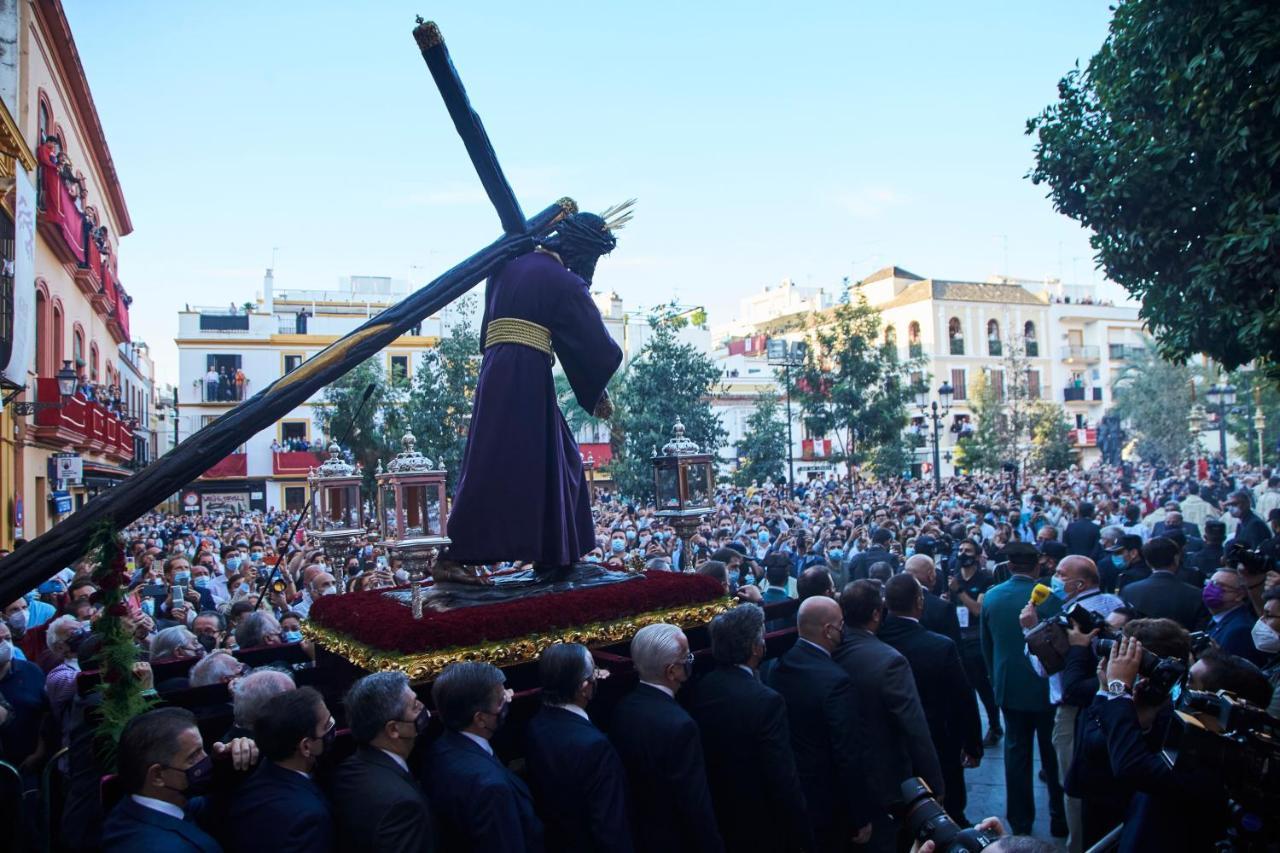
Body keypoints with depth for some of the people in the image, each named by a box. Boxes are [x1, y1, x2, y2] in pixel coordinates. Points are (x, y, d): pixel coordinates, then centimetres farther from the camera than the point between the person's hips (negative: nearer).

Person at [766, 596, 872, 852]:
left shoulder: (779, 666, -4)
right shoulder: (835, 681, -26)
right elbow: (848, 756, -22)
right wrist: (862, 817, -12)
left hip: (787, 795, 6)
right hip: (827, 802, -6)